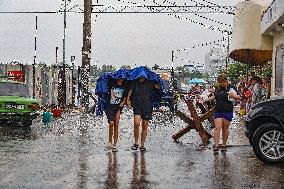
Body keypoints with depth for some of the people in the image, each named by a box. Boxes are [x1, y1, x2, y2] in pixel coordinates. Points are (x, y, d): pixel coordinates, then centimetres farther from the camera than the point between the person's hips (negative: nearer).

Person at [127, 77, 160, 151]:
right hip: (137, 105, -1)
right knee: (136, 123, -19)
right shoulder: (134, 82, 8)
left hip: (147, 106, 1)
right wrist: (128, 99, 5)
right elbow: (130, 90, 16)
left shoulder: (149, 82, 5)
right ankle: (136, 142, -2)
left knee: (145, 126, 5)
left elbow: (158, 87, -6)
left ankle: (142, 145, 16)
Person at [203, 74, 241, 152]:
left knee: (225, 129, 5)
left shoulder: (231, 87, -4)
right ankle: (216, 145, -7)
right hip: (218, 111, 3)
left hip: (227, 111, -3)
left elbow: (239, 97, -2)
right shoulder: (217, 88, 12)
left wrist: (233, 96, -21)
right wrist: (205, 100, 24)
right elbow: (214, 97, 29)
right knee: (217, 128, -6)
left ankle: (224, 145, 18)